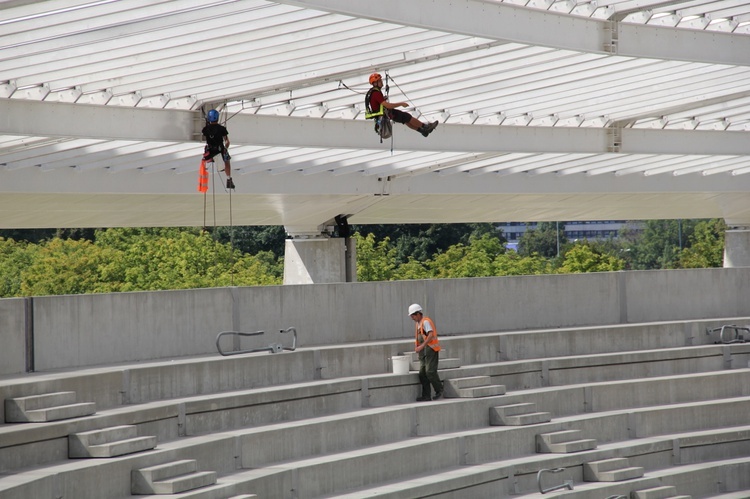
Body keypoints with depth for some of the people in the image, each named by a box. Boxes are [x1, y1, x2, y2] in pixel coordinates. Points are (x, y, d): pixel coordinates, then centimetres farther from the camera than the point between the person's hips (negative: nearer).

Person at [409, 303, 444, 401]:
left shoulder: (426, 321, -11)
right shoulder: (418, 323, 18)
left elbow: (431, 335, -23)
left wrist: (421, 346, -27)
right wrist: (418, 347, 11)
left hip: (430, 349, -9)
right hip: (423, 351, 9)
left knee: (430, 372, -14)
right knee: (422, 373, 4)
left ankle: (439, 391, 1)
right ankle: (426, 396, 5)